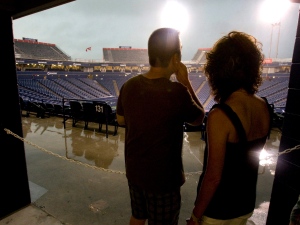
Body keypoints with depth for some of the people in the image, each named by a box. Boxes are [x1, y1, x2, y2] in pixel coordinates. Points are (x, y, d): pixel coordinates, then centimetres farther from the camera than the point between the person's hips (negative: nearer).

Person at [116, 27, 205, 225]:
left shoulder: (129, 86, -10)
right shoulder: (177, 92, -27)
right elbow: (199, 119, -7)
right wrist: (186, 82, -6)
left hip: (134, 171, 5)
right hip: (163, 178, -5)